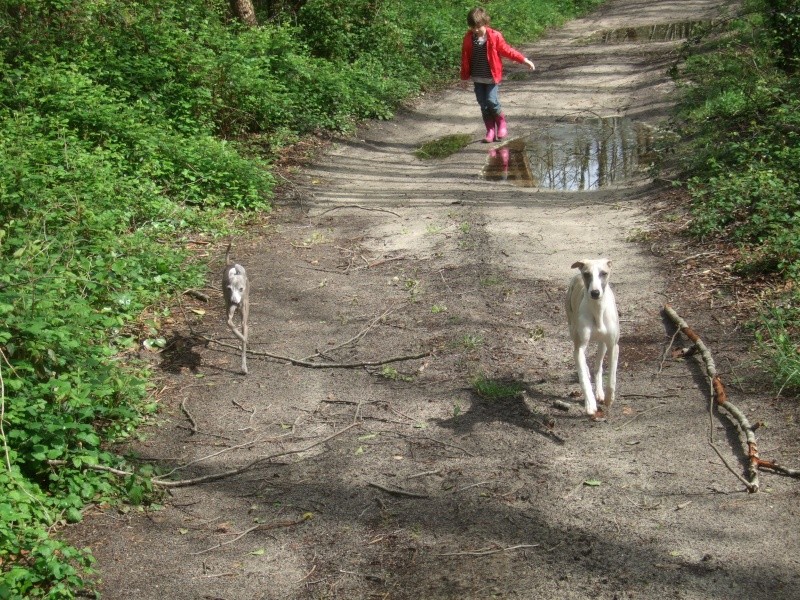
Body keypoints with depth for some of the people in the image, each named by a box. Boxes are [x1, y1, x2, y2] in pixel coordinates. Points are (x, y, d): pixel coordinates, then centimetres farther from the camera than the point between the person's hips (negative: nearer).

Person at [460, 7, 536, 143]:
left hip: (492, 77, -3)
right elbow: (465, 58, 6)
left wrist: (524, 60, -1)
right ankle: (490, 131, 14)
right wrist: (465, 76, 10)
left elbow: (507, 50, -1)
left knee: (492, 101, -14)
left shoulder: (495, 36, -10)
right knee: (483, 105, 4)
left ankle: (501, 122, 13)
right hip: (477, 78, 3)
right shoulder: (468, 38, -2)